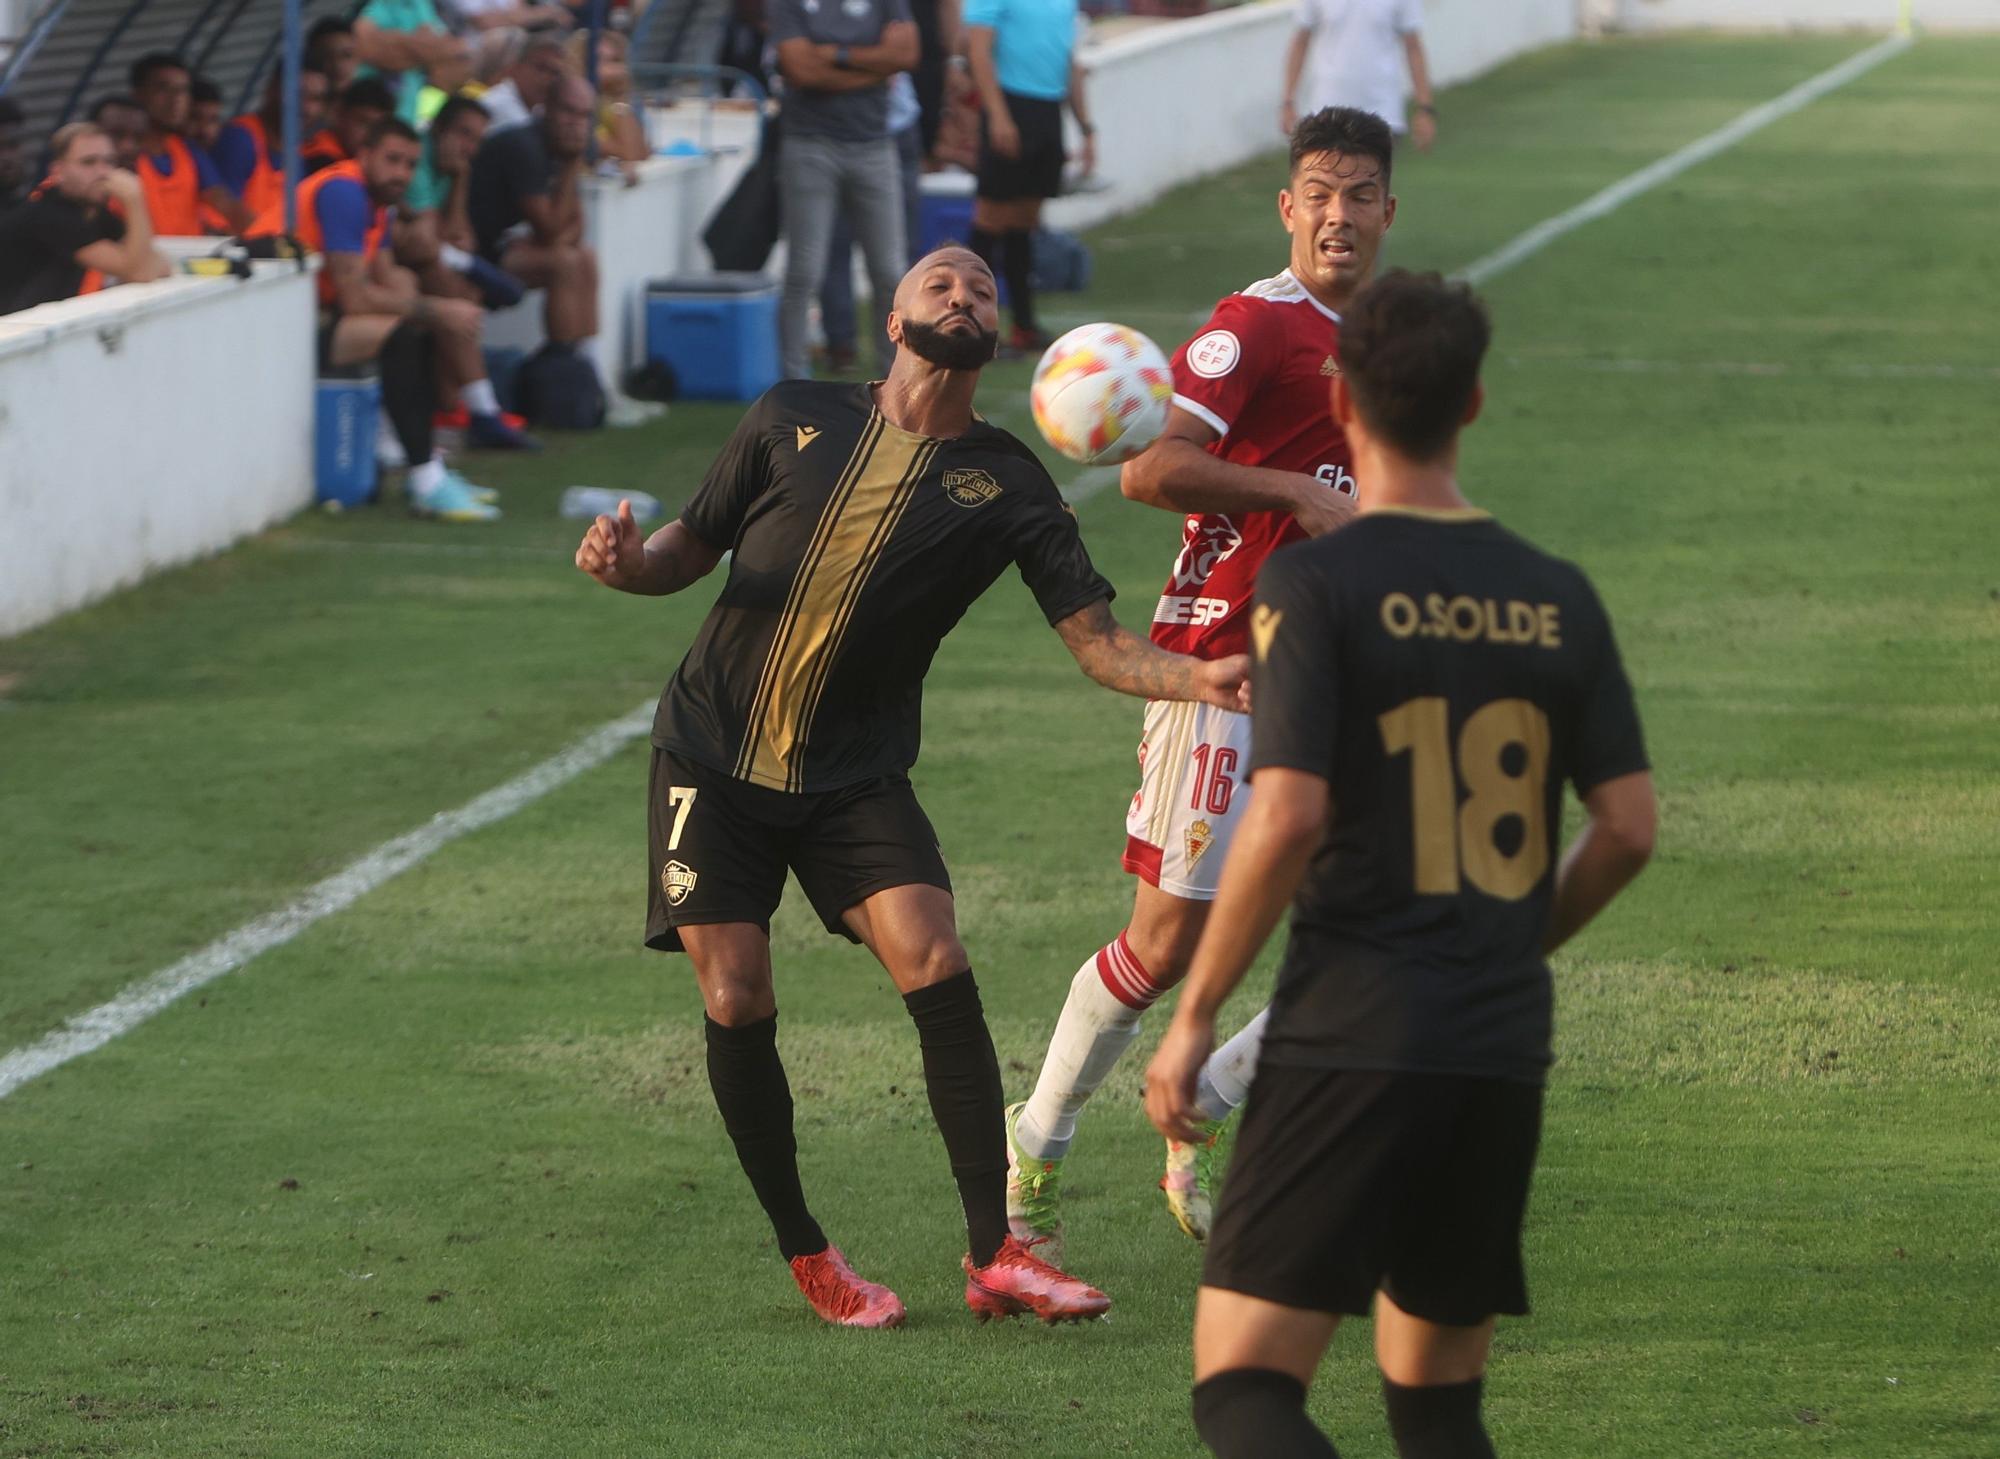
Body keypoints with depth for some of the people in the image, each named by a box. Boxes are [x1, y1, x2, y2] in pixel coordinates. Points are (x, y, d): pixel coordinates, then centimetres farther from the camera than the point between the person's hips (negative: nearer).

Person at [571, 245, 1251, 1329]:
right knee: (737, 1006, -8)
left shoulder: (1006, 486, 0)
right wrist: (628, 559, -13)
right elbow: (692, 550, 11)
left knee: (936, 965, -18)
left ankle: (994, 1256, -13)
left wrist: (1199, 677, -27)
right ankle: (806, 1256, 10)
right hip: (712, 757, 0)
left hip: (857, 779, 0)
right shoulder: (794, 420, 2)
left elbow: (1098, 641, -7)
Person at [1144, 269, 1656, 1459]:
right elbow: (1630, 827, 7)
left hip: (1350, 1041, -5)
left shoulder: (1316, 583, -7)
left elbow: (1286, 819, -15)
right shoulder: (1557, 600, 7)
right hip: (1506, 1049, 5)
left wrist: (1196, 1016, -6)